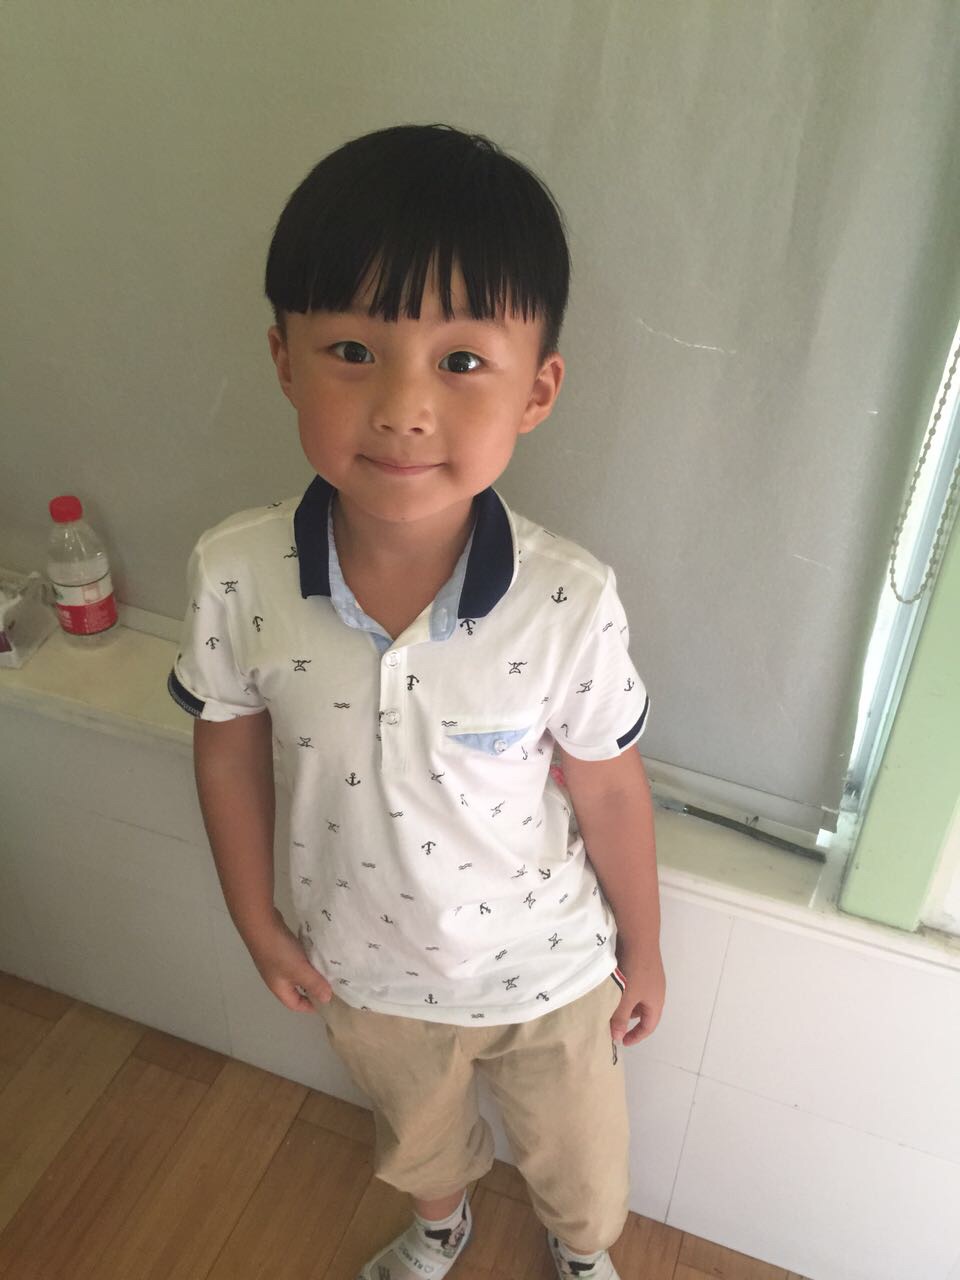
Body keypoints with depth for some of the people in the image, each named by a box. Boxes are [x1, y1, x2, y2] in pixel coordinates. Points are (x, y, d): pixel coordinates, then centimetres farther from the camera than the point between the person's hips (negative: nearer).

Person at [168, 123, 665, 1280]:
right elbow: (230, 749, -9)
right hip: (363, 966, 2)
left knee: (577, 1159, 29)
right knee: (414, 1135, 35)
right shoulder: (234, 575, -27)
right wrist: (258, 924, 1)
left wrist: (641, 948, 0)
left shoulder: (569, 603, -31)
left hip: (545, 969, -1)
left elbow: (607, 790, -15)